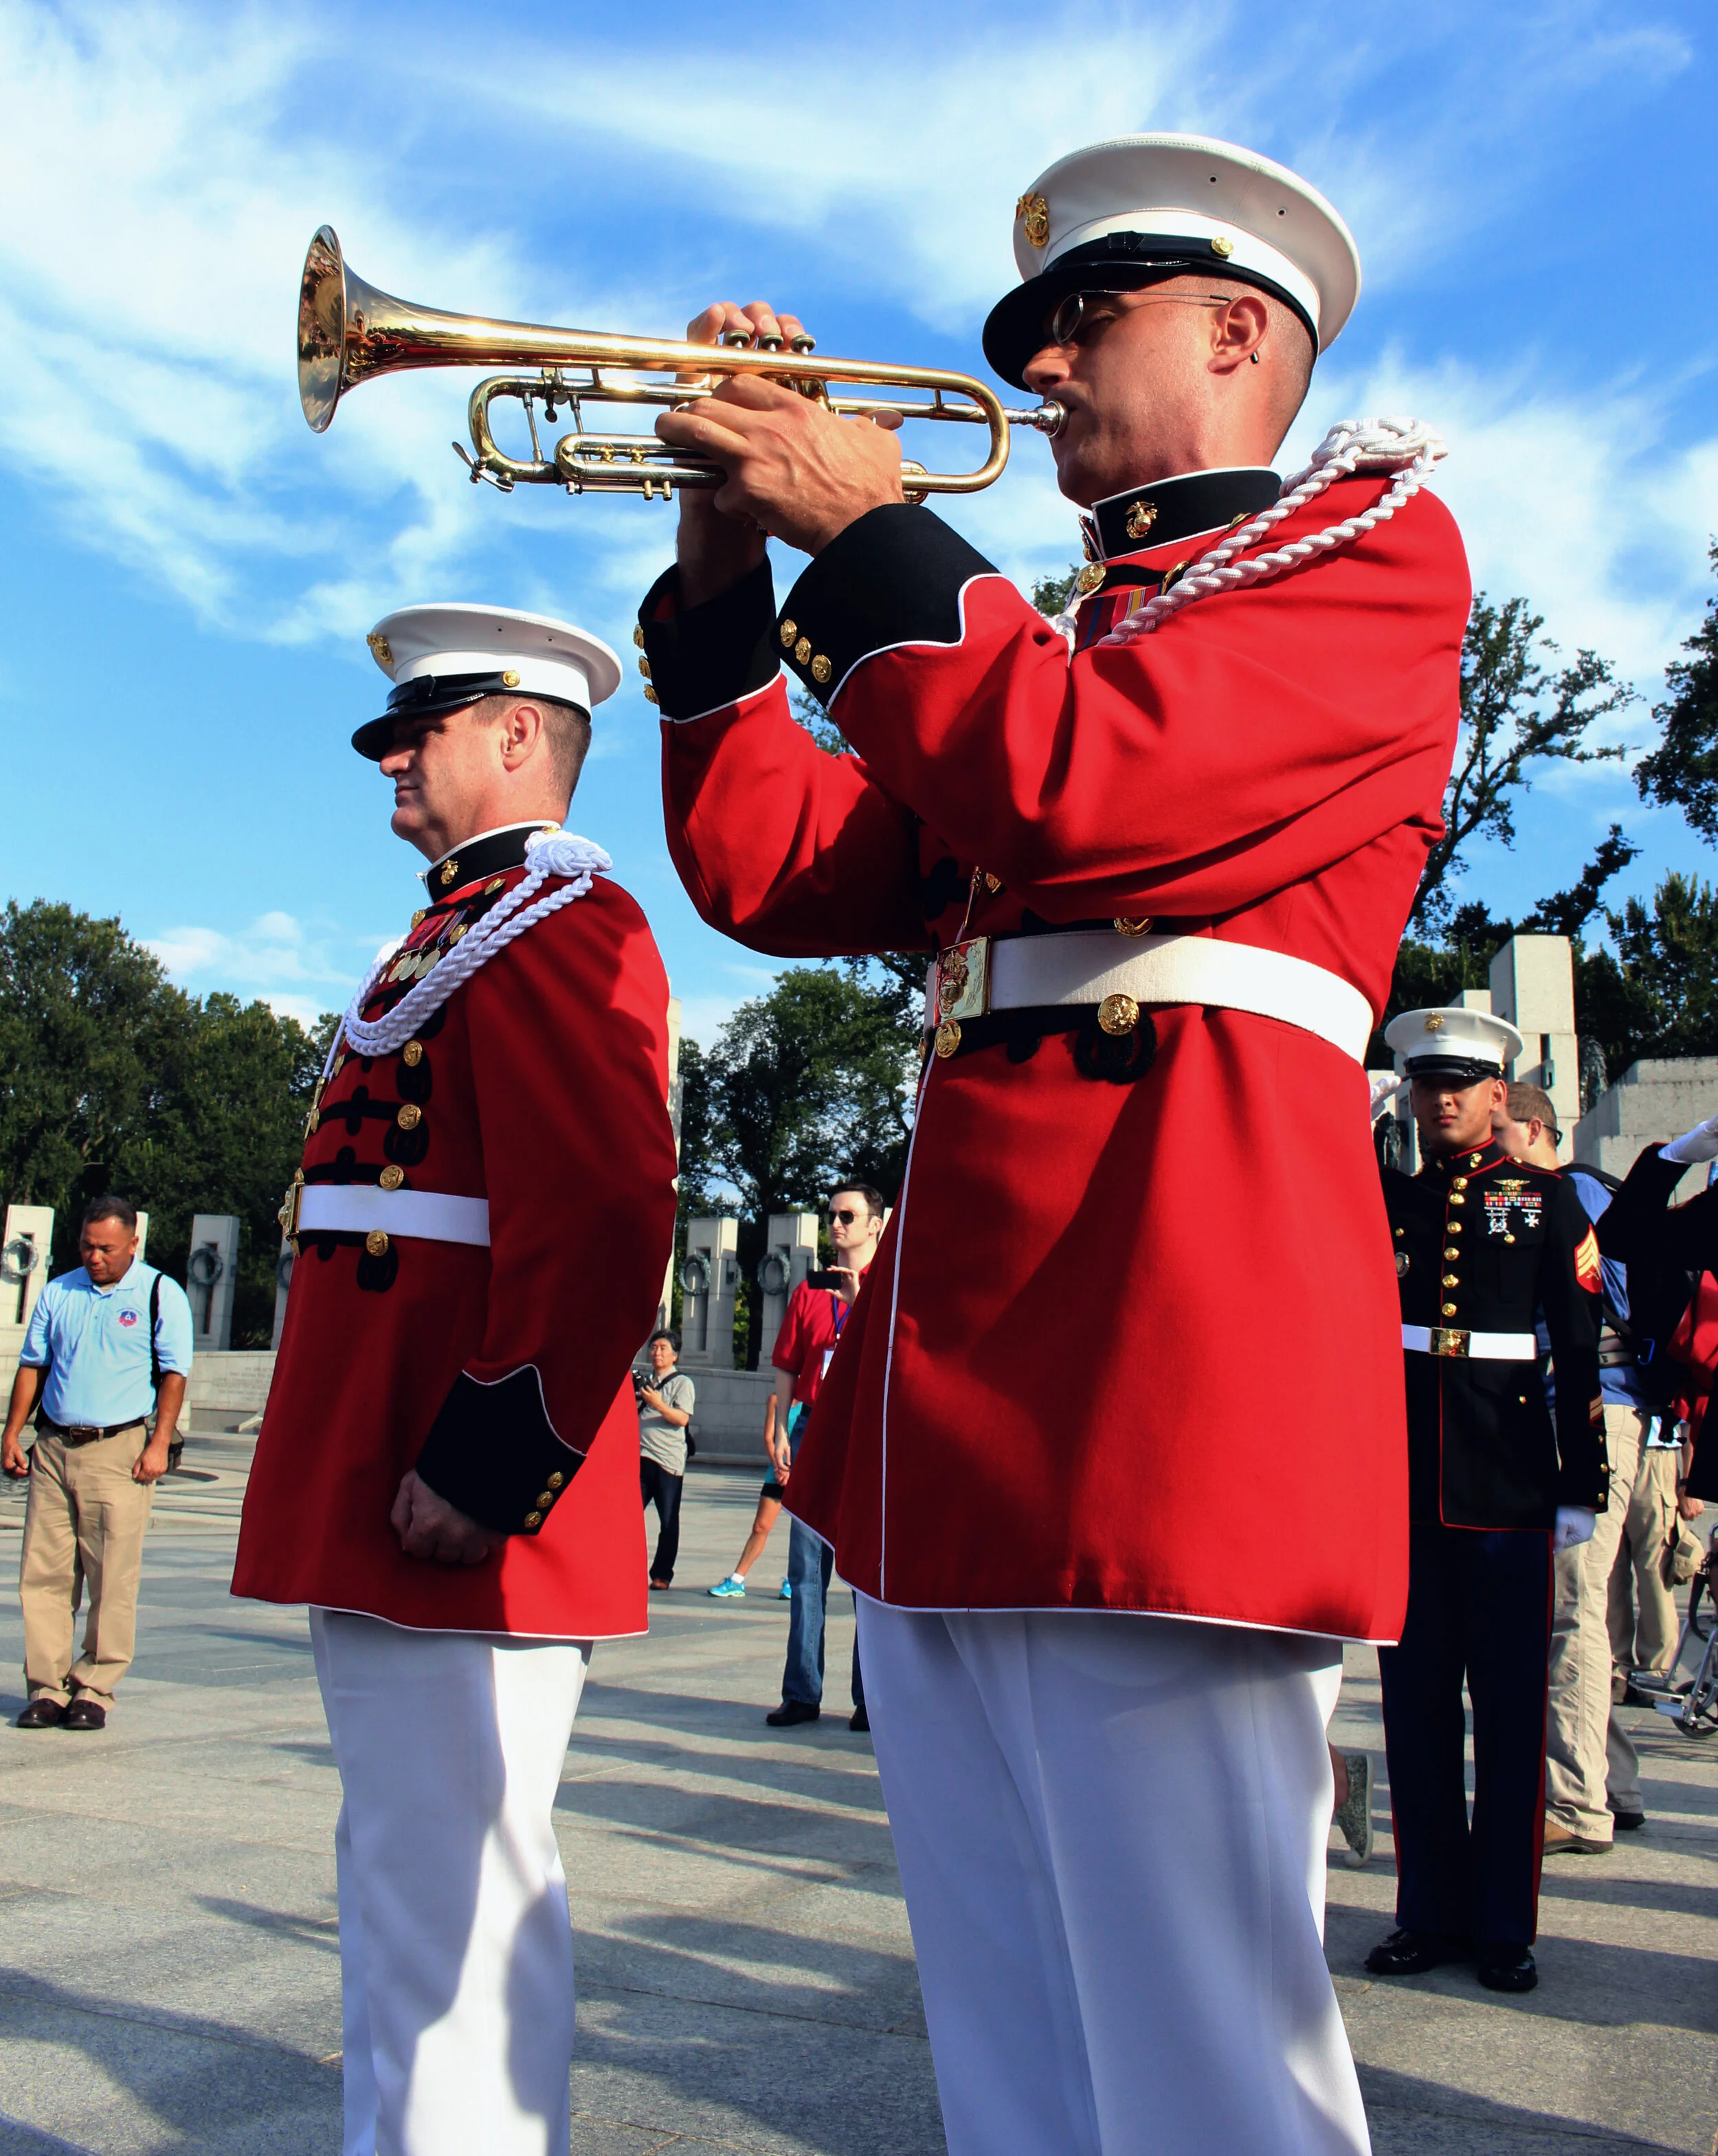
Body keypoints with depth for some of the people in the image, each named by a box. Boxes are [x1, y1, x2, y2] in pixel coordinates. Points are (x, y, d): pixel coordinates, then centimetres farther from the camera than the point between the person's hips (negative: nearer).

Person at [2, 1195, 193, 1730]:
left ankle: (94, 1690, 8)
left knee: (111, 1582, -2)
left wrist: (159, 1444, -9)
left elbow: (174, 1374, -2)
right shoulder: (57, 1294, 13)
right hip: (53, 1446, 4)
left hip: (119, 1450, -4)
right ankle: (47, 1689, 12)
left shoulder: (161, 1294, 1)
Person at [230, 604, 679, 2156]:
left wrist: (491, 1462, -25)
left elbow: (608, 1219, -23)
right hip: (378, 1499, 11)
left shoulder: (555, 922, -11)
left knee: (450, 1890, -2)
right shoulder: (463, 925, 22)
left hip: (458, 1515, -11)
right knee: (407, 1873, 19)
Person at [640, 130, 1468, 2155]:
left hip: (1163, 1358, -8)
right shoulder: (1053, 630, 27)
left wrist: (863, 528, -3)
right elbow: (773, 873, 19)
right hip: (955, 1376, 8)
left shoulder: (1371, 542, 5)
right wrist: (726, 569, 12)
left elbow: (1082, 794, -14)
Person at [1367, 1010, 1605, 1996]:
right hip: (1403, 1478, 2)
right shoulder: (1385, 1197, 12)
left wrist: (1583, 1487, 0)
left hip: (1509, 1478, -2)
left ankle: (1506, 1925, 16)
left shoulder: (1545, 1197, 5)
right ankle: (1432, 1912, 20)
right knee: (1416, 1702, 8)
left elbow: (1580, 1349, 3)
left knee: (1511, 1705, 5)